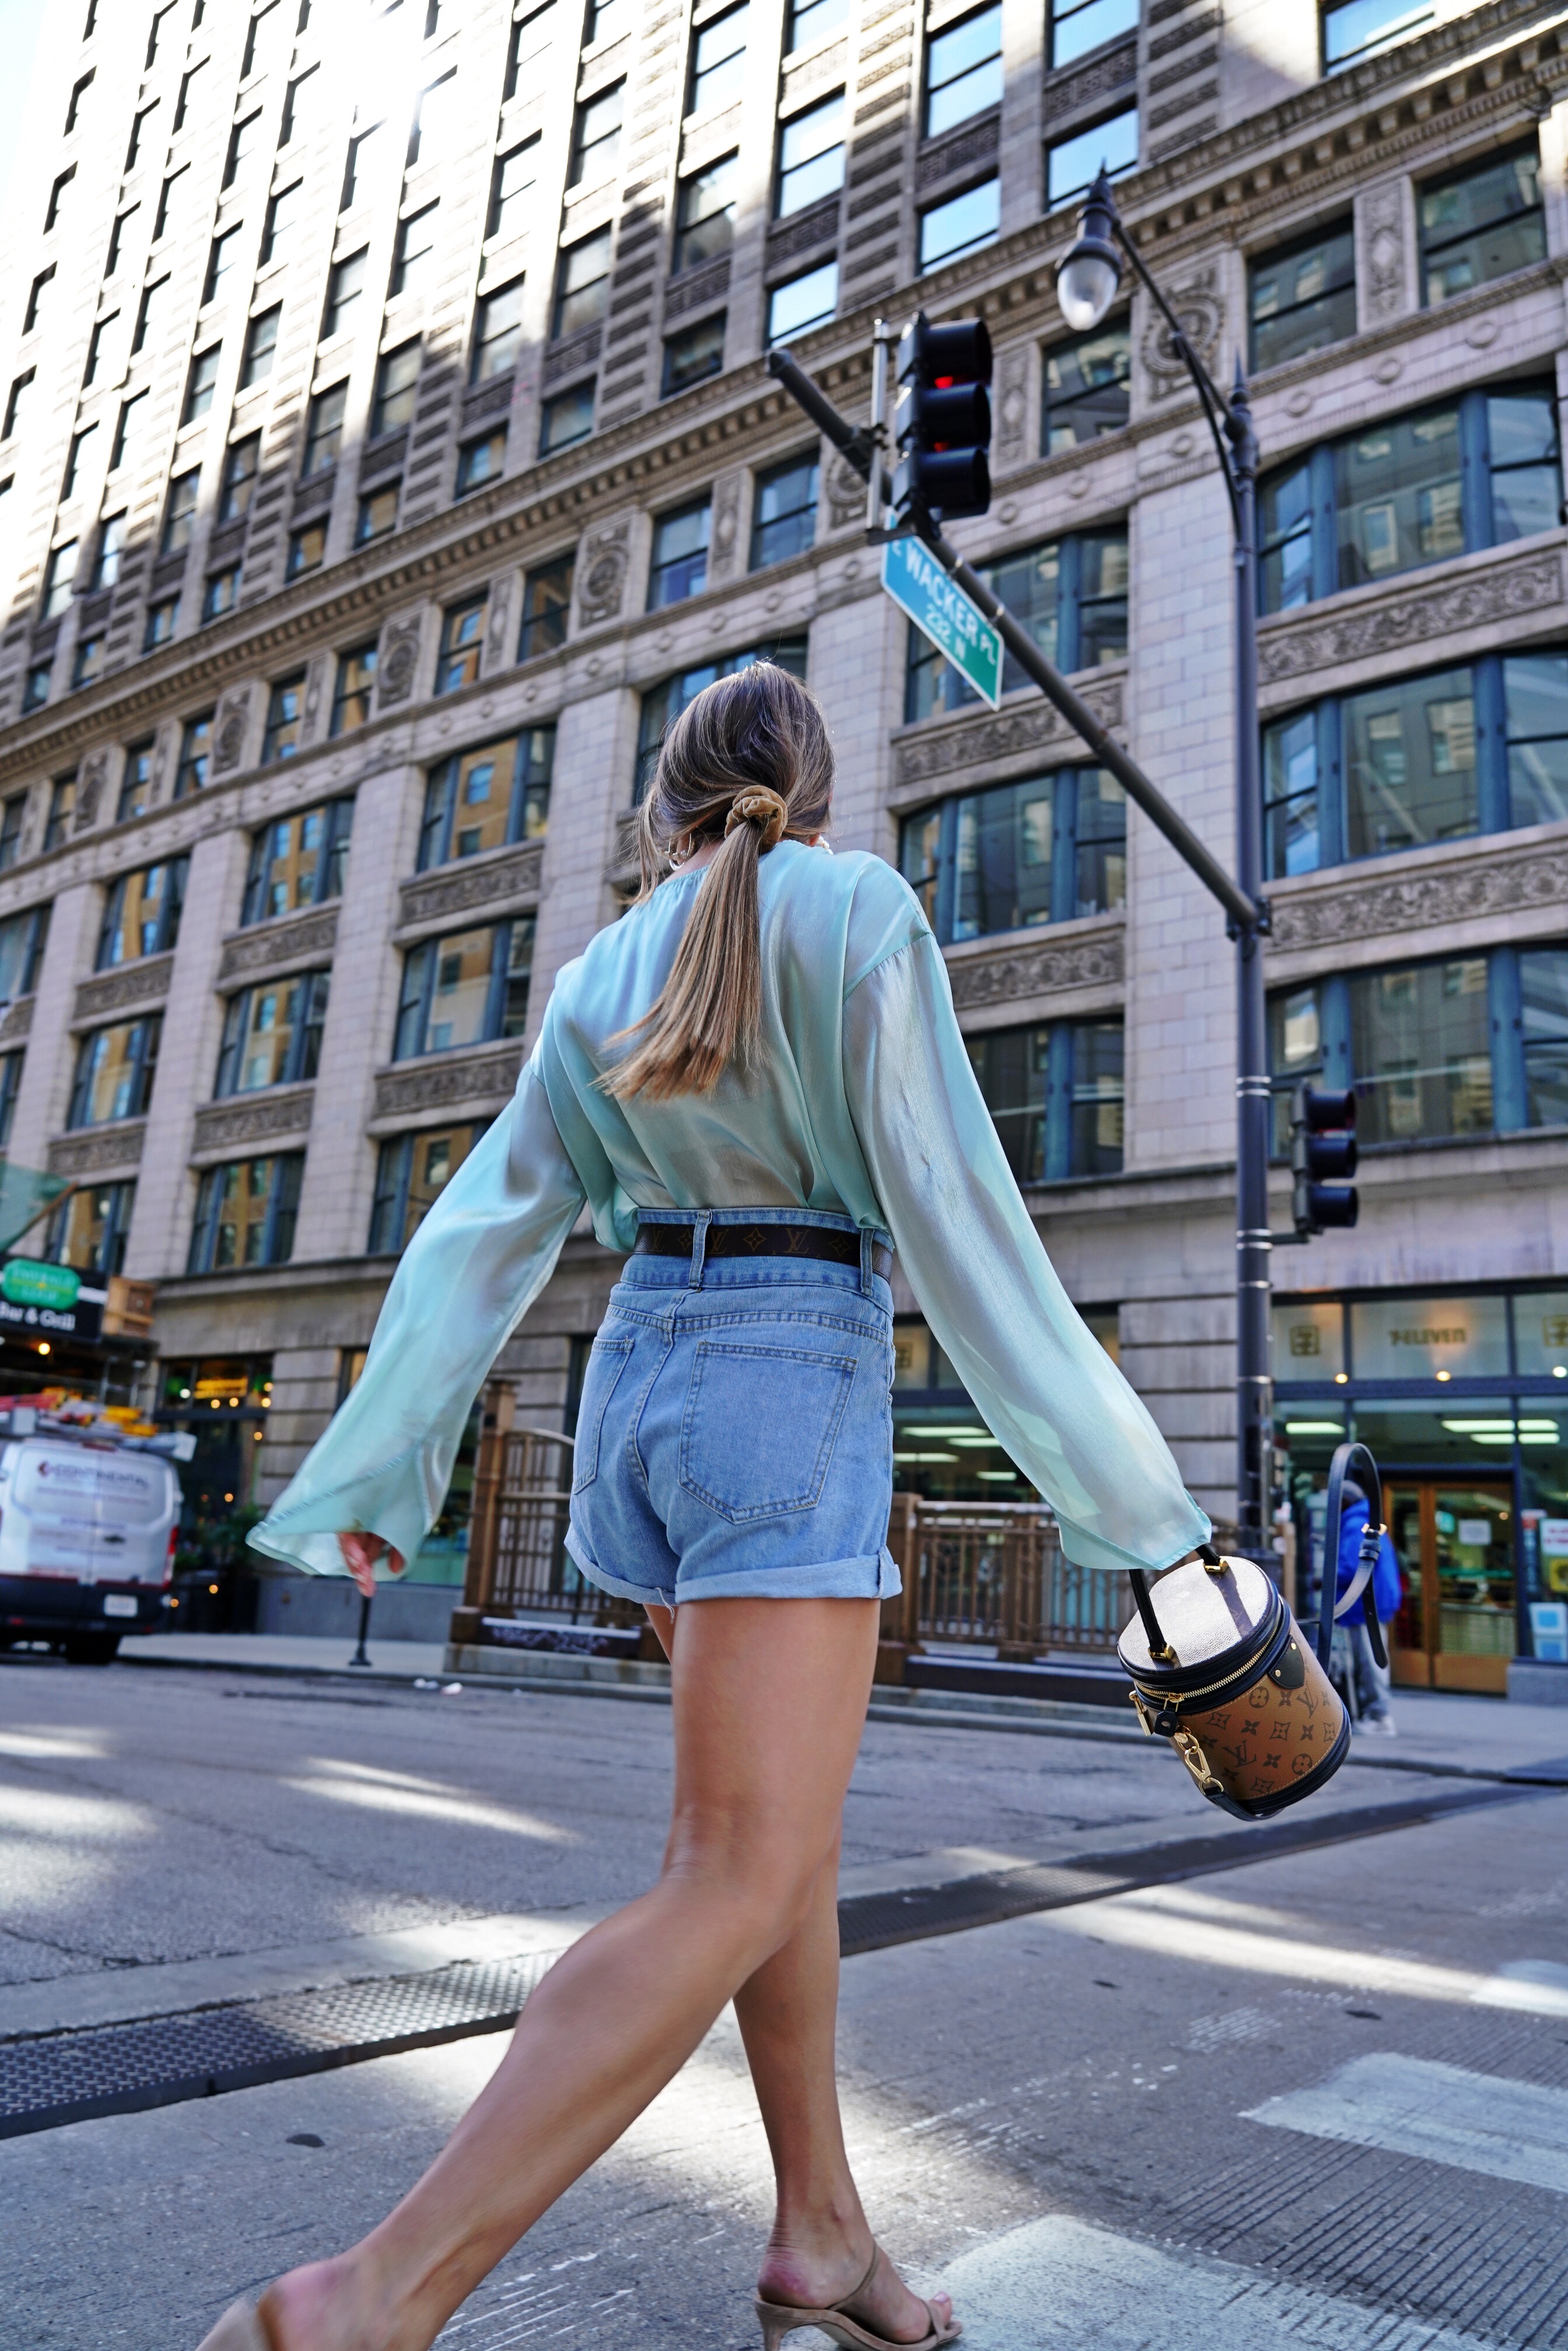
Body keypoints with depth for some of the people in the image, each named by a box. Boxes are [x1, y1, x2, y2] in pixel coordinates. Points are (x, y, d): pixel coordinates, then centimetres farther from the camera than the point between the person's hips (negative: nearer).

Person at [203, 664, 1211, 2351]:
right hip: (794, 1385, -7)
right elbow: (950, 1205, -11)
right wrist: (1103, 1469, -7)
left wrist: (377, 1473, 16)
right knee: (736, 1885, -9)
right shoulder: (858, 909, -3)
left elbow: (477, 1238, 11)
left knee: (792, 1829, 17)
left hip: (643, 1375, 7)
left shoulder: (600, 978, 13)